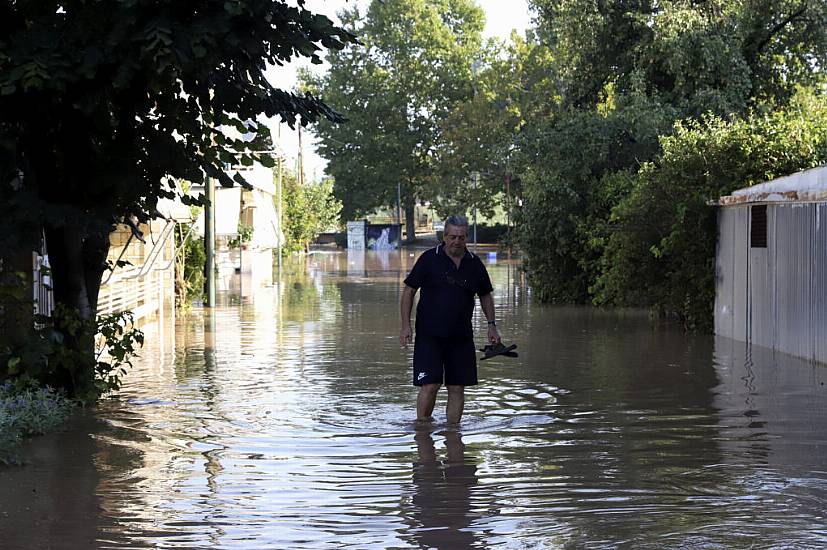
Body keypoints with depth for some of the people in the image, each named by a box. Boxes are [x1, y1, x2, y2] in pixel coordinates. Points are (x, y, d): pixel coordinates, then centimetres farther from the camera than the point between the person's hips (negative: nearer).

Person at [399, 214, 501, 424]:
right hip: (429, 334, -4)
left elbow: (485, 295, 20)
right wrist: (406, 325, -8)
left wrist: (491, 325, 12)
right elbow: (409, 290, -2)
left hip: (461, 336, 4)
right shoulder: (429, 259, -4)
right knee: (430, 385, -10)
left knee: (457, 388, 4)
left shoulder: (474, 263, 7)